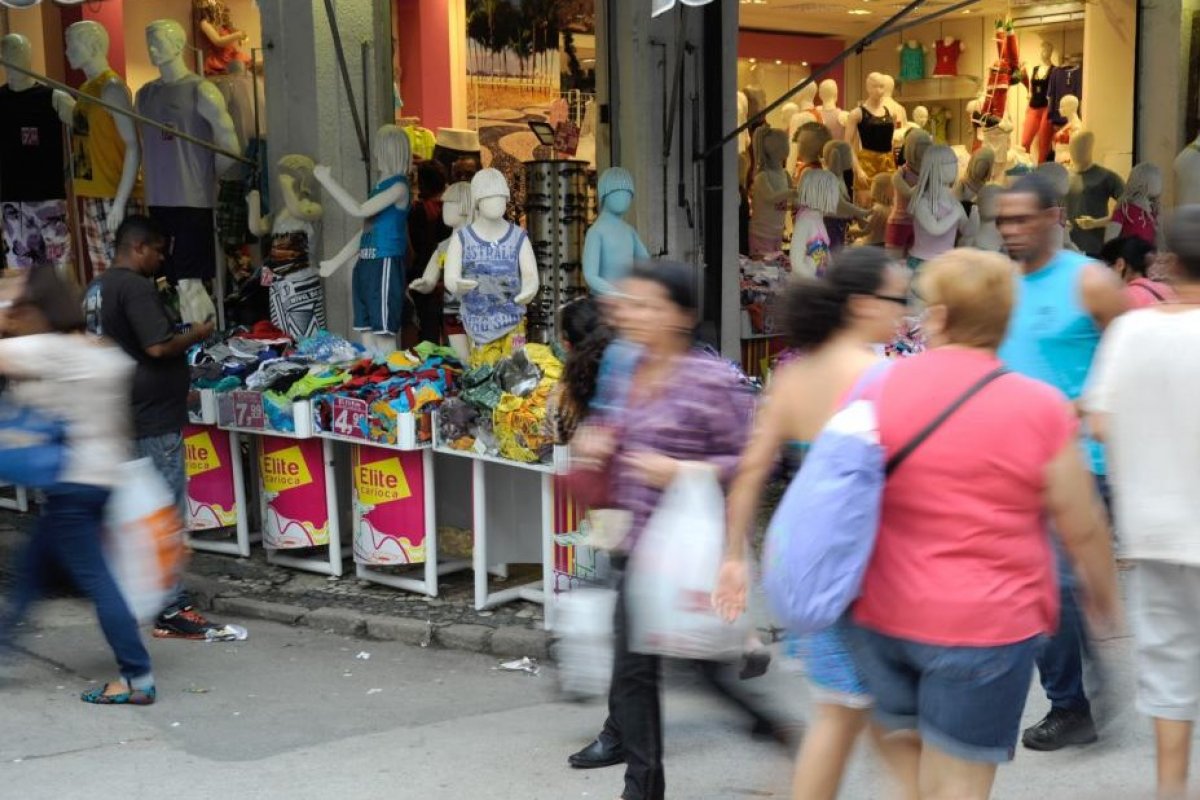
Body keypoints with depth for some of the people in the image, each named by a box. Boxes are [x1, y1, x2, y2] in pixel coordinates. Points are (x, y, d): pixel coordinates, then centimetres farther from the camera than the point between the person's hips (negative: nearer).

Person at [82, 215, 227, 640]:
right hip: (153, 420, -10)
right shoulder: (137, 288, -17)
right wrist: (195, 335, -7)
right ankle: (171, 613, -4)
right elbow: (158, 347, -25)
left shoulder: (96, 289, 13)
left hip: (120, 417, 10)